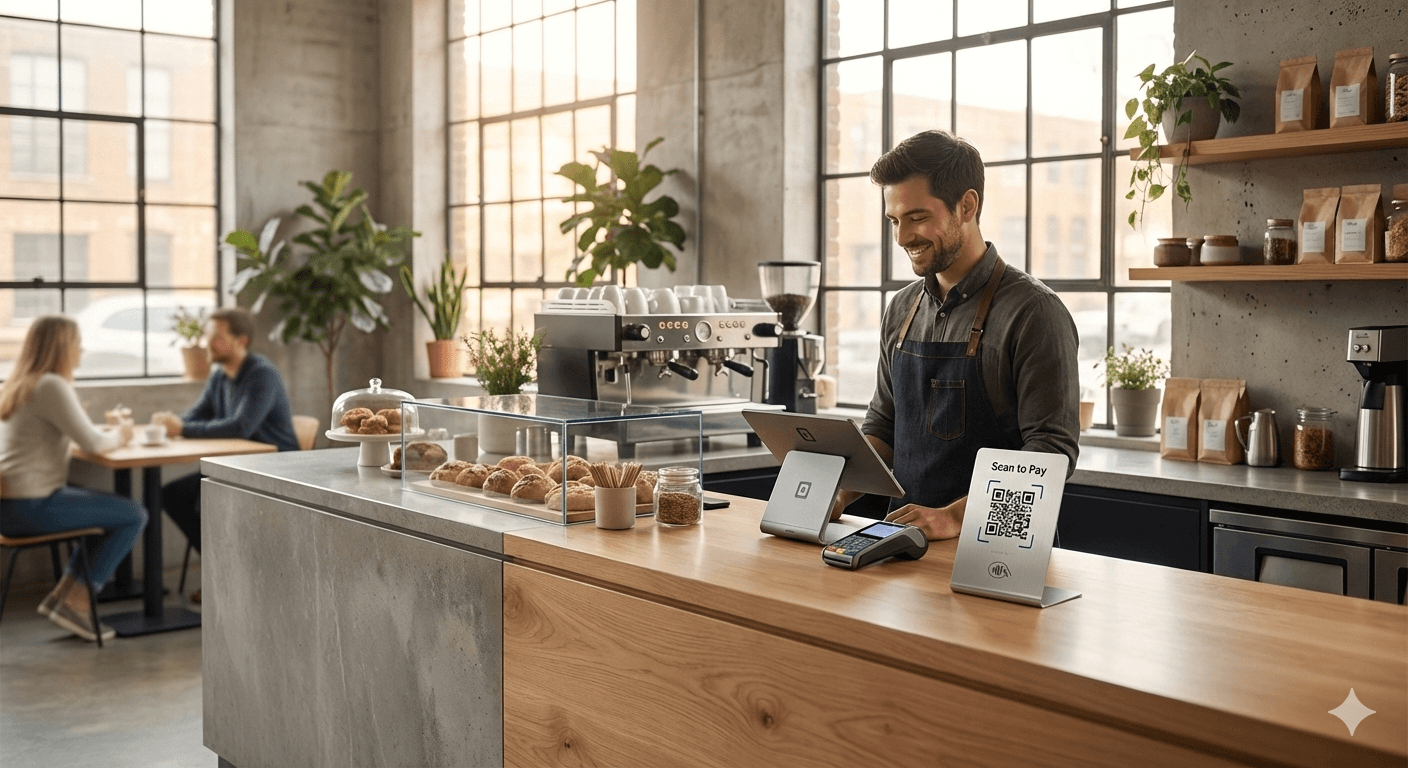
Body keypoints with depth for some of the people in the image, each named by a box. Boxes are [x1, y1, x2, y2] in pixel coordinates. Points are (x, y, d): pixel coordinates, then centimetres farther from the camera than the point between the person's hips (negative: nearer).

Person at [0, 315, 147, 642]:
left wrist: (110, 434, 10)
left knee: (110, 510, 22)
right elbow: (93, 443, -16)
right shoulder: (51, 386, -16)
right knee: (134, 515, -4)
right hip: (32, 506, -10)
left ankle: (61, 595, 17)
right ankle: (75, 604, -2)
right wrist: (119, 435, 4)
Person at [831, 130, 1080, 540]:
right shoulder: (903, 308, 14)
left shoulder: (1033, 312, -7)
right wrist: (838, 494, 4)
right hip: (905, 540, 6)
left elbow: (1052, 452, -12)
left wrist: (955, 515, -22)